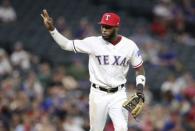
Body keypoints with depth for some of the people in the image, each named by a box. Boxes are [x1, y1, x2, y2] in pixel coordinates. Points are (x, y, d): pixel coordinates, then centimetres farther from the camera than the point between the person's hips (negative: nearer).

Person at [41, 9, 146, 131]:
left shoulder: (129, 45, -3)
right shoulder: (93, 42, -7)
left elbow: (139, 68, 8)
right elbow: (67, 44, -7)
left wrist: (140, 85, -8)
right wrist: (52, 29, -19)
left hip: (119, 94, 0)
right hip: (98, 94, 0)